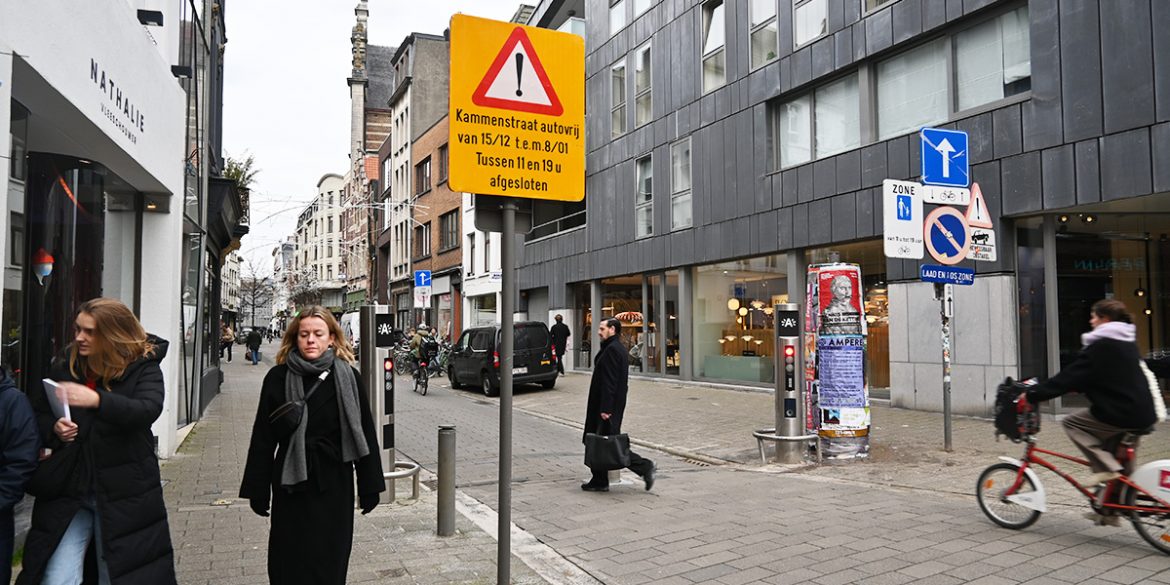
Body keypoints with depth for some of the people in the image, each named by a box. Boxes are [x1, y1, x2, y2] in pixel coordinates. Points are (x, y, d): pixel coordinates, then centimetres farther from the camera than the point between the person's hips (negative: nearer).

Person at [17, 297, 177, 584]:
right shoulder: (64, 367, 6)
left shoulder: (143, 368, -6)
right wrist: (53, 429, -10)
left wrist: (98, 400, -38)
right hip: (68, 490, 3)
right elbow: (36, 416, 13)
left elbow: (149, 409, -23)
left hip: (124, 494, -3)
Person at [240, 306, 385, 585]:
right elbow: (263, 437, 1)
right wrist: (258, 489, 0)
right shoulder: (278, 378, -3)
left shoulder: (347, 377, -4)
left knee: (330, 562, 10)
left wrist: (369, 486, -2)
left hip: (334, 484, 0)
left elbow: (364, 433, -2)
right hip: (291, 484, 1)